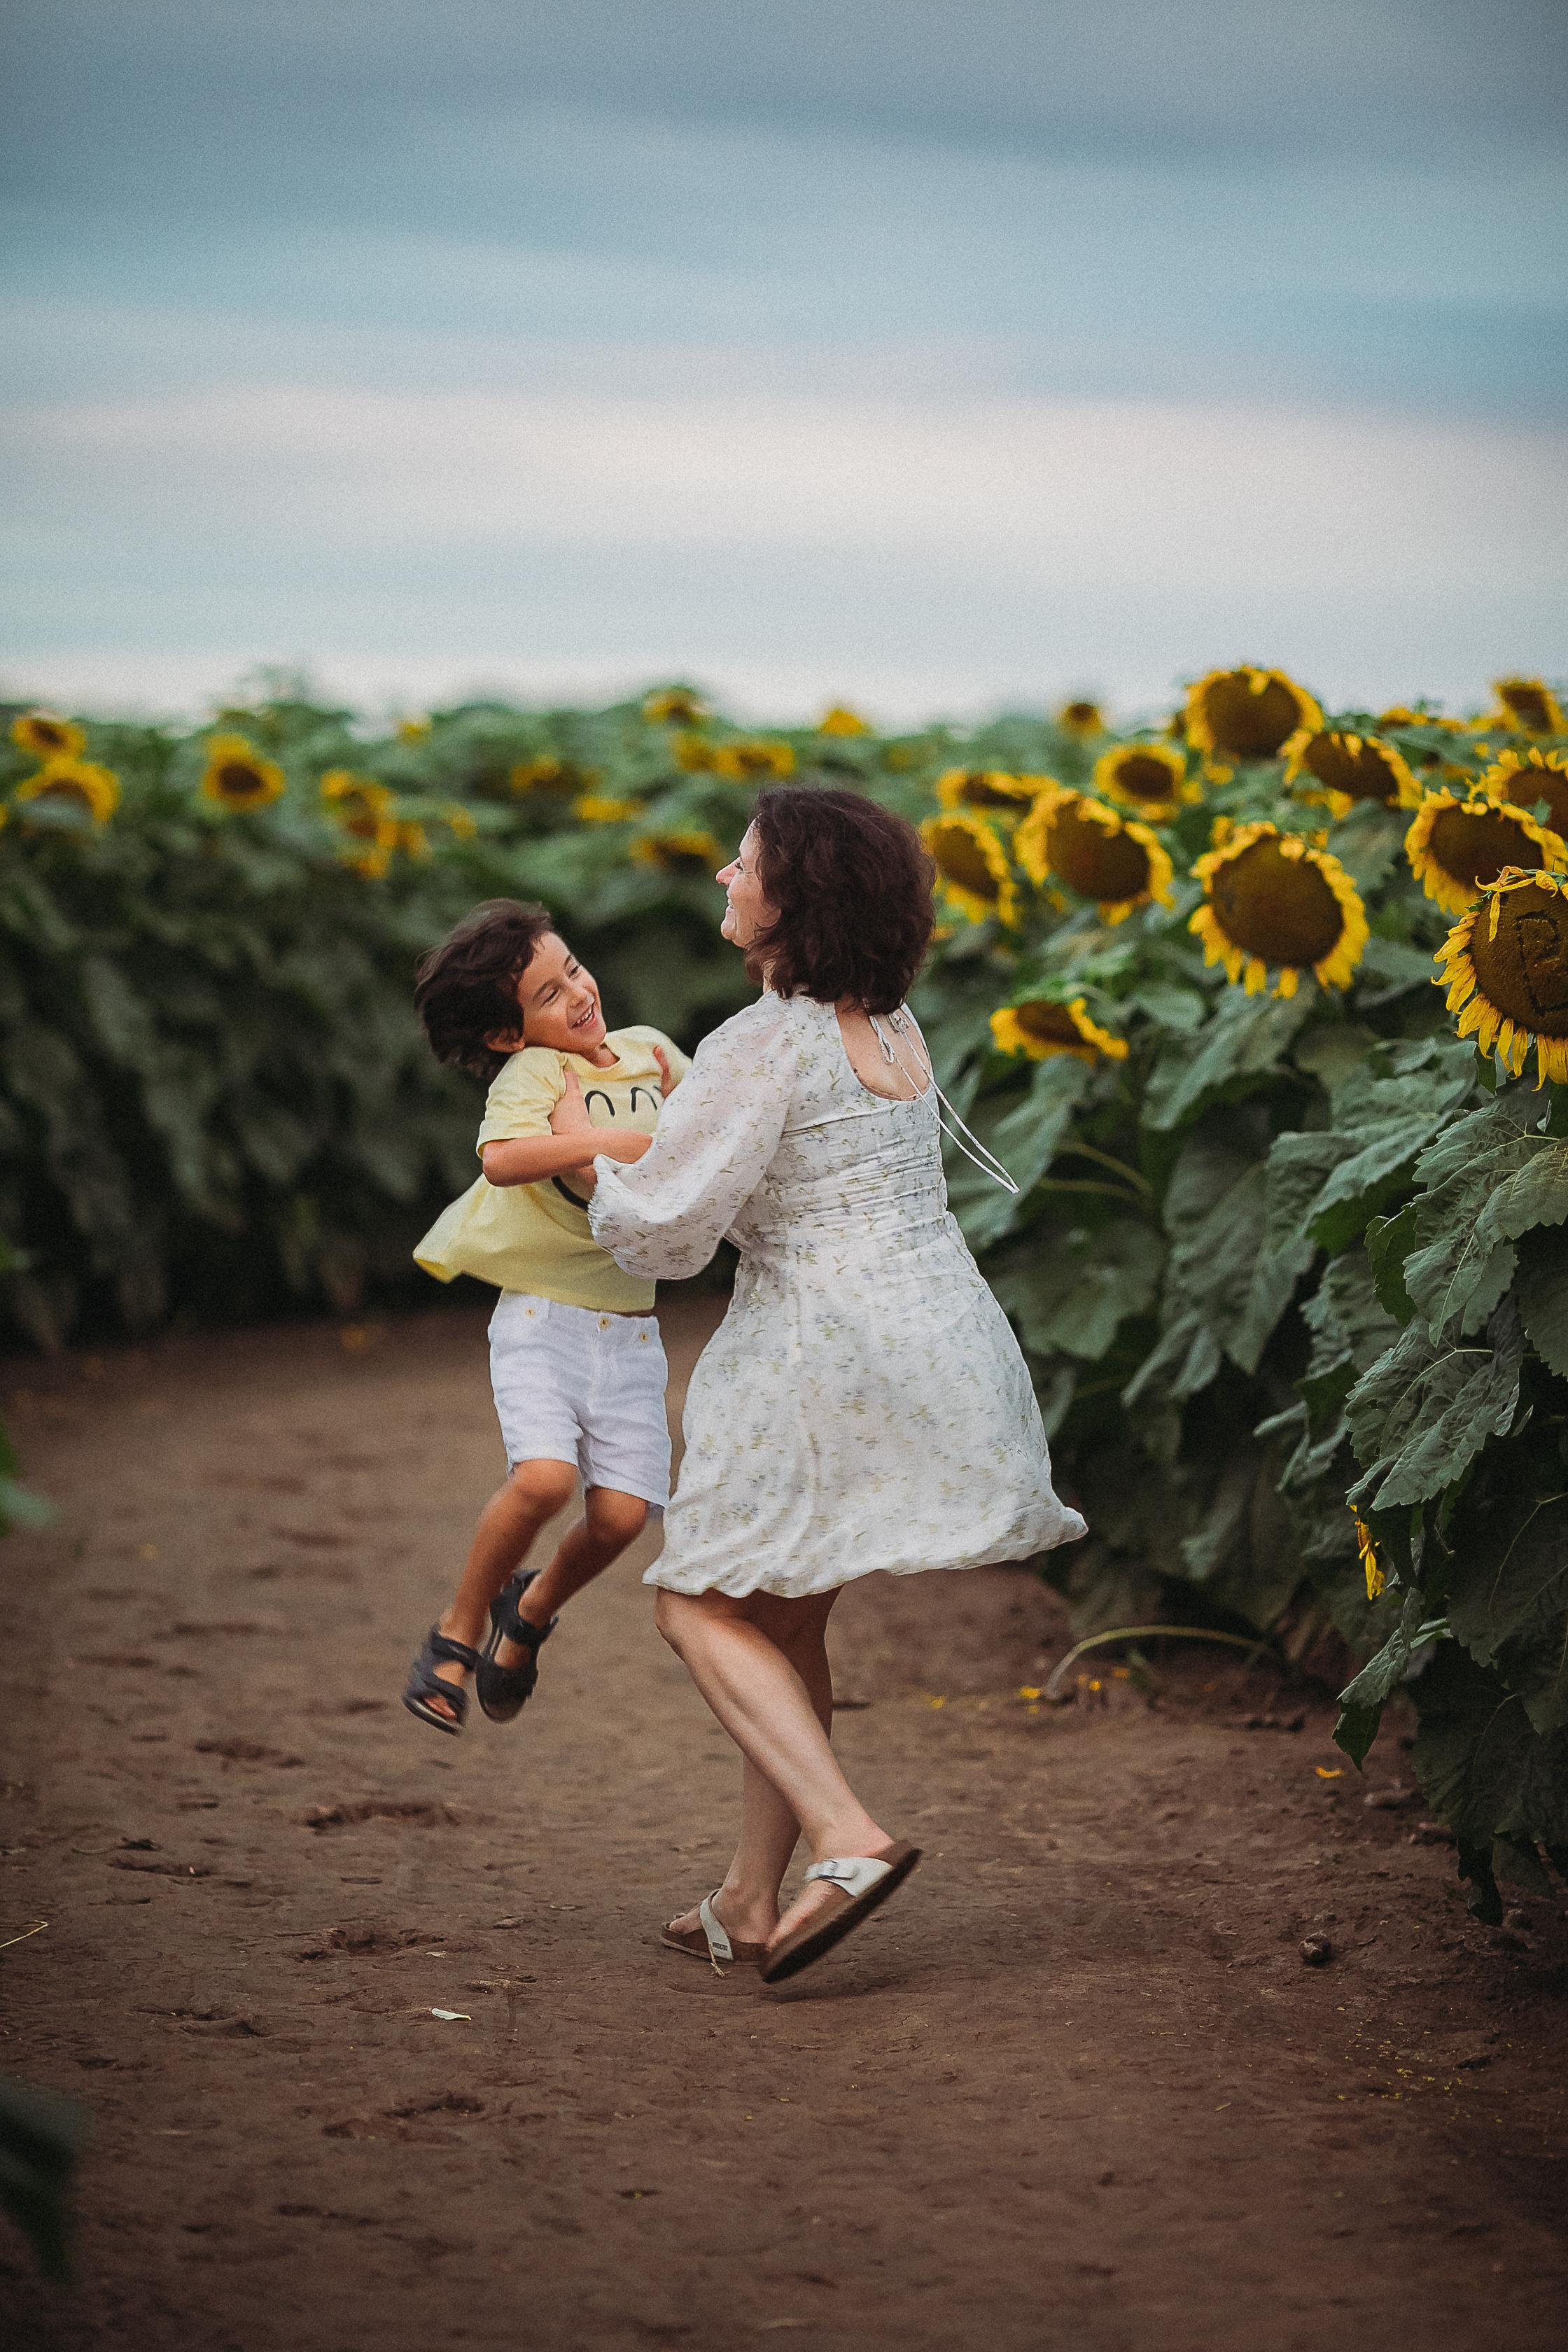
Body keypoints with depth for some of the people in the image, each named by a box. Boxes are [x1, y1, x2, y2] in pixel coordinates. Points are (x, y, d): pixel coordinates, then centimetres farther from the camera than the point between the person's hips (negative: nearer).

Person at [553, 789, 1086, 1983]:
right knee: (784, 1616, 16)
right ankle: (753, 1900, 18)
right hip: (943, 1337, 8)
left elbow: (662, 1230, -16)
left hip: (828, 1350, -8)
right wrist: (669, 1111, 34)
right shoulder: (894, 1025, 11)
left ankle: (849, 1837, -14)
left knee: (705, 1606, 3)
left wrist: (589, 1146, 4)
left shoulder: (762, 1047, -16)